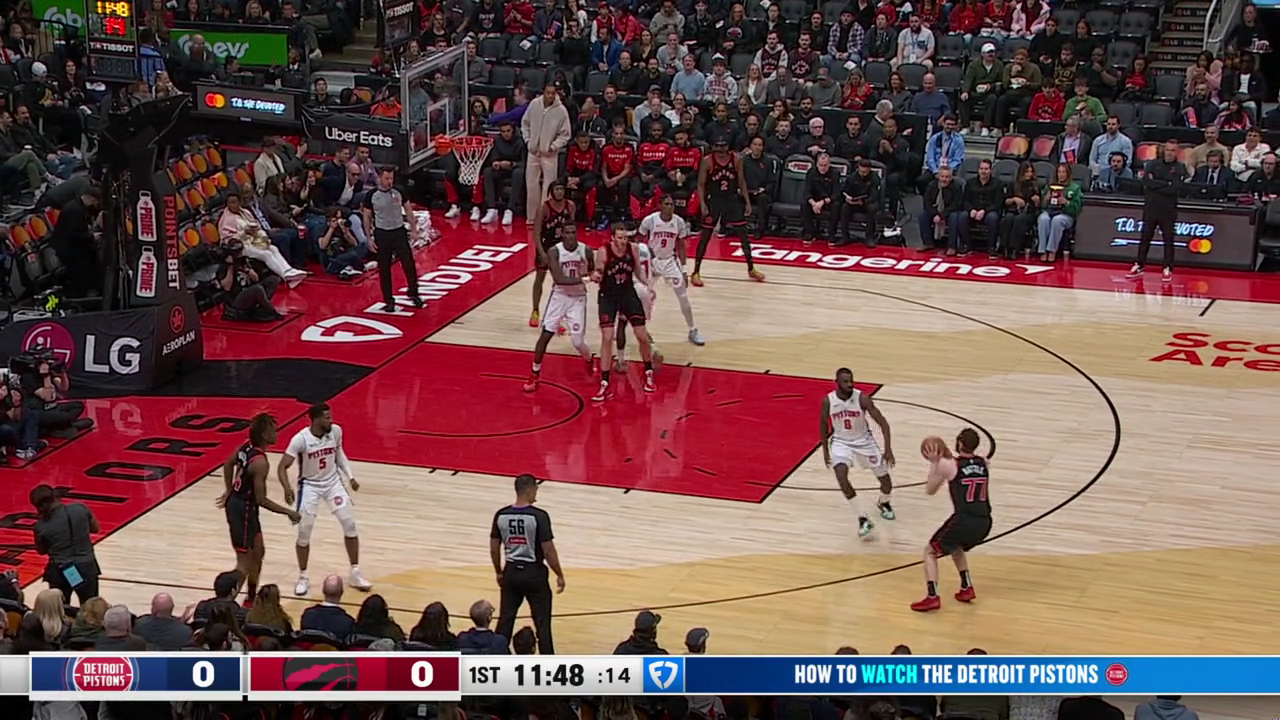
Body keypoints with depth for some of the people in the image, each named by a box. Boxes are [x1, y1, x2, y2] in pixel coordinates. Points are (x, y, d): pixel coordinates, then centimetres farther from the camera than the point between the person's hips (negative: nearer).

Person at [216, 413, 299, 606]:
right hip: (243, 510, -10)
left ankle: (251, 599, 36)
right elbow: (261, 500, -26)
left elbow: (228, 464, 19)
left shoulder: (246, 447, 0)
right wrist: (289, 512, -17)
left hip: (236, 502, 10)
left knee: (258, 552, 23)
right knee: (245, 563, -4)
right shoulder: (260, 462, -27)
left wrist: (229, 491, 31)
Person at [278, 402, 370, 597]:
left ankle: (355, 573, 13)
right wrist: (287, 488, -40)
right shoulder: (301, 439, -26)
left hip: (333, 482, 3)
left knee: (350, 525, 0)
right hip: (310, 485, -3)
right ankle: (303, 577, 19)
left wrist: (350, 476, 5)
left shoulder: (336, 431, -14)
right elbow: (282, 467, -23)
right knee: (304, 534, -1)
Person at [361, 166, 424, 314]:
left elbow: (408, 210, 7)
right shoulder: (371, 195, -7)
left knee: (409, 264, -1)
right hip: (382, 234, -1)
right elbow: (367, 217, -1)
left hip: (399, 231, 1)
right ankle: (389, 300, 14)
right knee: (384, 269, 4)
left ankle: (414, 294, 15)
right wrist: (369, 238, -4)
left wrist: (413, 230, 2)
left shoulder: (398, 192, -2)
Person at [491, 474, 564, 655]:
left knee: (505, 621, 13)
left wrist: (499, 572, 20)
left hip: (511, 572, 4)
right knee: (542, 623, 4)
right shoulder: (539, 516, -17)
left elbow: (494, 548, 6)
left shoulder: (501, 515, -2)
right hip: (534, 573, -4)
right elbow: (548, 550, -15)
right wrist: (560, 575, -3)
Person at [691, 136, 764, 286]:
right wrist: (703, 205, -17)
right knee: (705, 236, 0)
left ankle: (751, 269, 20)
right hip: (714, 200, -3)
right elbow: (701, 184, -8)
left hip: (732, 199, 3)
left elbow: (741, 182, 5)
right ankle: (696, 272, 9)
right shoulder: (707, 161, -12)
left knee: (743, 233, 6)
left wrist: (747, 202, 3)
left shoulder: (736, 160, -5)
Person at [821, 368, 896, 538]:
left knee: (885, 480, 4)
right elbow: (824, 425, 3)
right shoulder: (828, 401, -16)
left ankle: (883, 503, 43)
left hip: (864, 441, 0)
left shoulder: (862, 398, -22)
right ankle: (863, 519, -17)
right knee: (841, 476, -27)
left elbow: (882, 422, -22)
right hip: (841, 442, 0)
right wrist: (825, 450, 9)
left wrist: (888, 448, -31)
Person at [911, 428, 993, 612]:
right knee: (956, 547, 35)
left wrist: (934, 463, 13)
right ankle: (966, 588, 26)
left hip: (963, 521, -6)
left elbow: (930, 490, 9)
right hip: (984, 522, 6)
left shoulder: (948, 465, -5)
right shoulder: (984, 464, 10)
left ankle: (932, 597, -3)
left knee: (930, 552, 12)